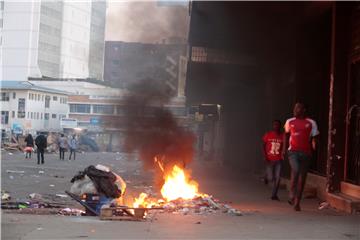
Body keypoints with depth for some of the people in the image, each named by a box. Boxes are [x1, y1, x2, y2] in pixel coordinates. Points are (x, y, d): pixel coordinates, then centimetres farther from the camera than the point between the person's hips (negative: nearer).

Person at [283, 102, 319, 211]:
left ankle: (297, 202, 15)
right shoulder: (290, 122, 9)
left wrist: (314, 148, -10)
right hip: (293, 151, 0)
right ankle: (292, 196, -10)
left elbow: (314, 138, 4)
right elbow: (286, 134, 23)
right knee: (295, 171, -24)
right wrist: (284, 148, 19)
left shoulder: (311, 123, 3)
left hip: (305, 153, 0)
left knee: (302, 178, 5)